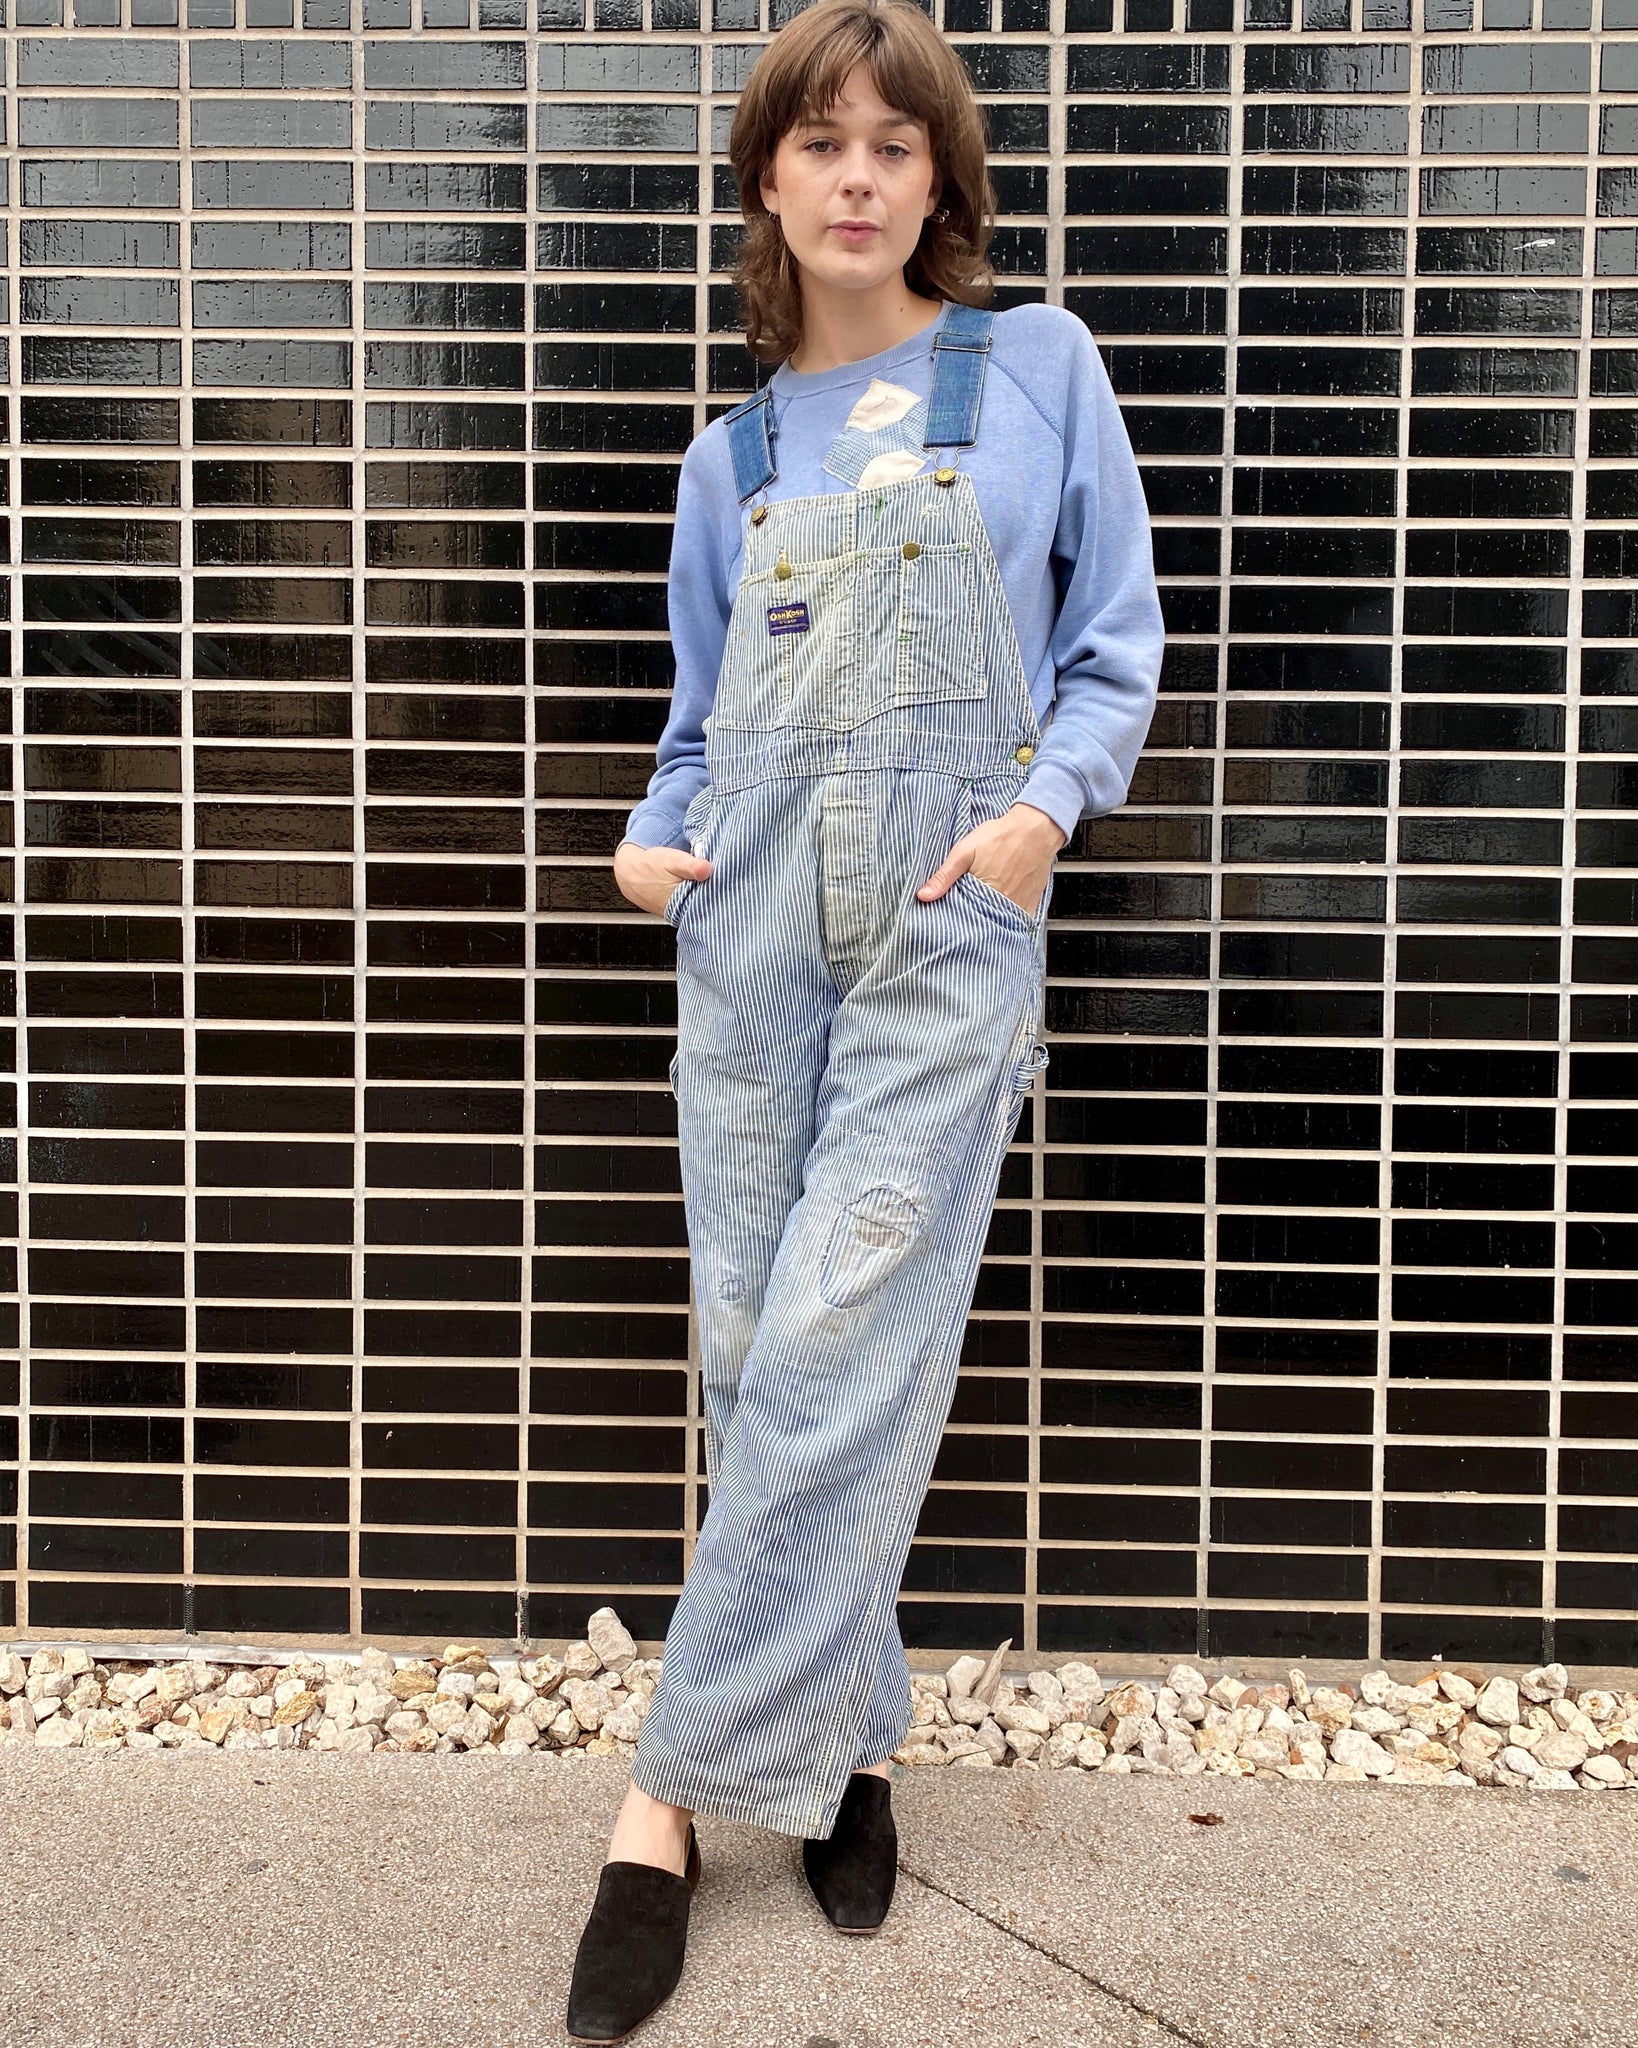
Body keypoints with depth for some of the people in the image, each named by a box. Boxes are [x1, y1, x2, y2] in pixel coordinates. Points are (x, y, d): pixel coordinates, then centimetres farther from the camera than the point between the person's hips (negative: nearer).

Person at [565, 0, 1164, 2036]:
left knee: (834, 1358, -8)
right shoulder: (732, 456, 14)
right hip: (751, 930, 4)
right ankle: (840, 1735, 20)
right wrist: (653, 840, -3)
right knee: (754, 1352, 4)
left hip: (950, 929, -3)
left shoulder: (1039, 366, 7)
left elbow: (1117, 647, 6)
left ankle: (682, 1787, 6)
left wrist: (1046, 804, -12)